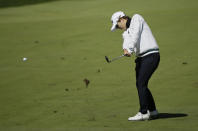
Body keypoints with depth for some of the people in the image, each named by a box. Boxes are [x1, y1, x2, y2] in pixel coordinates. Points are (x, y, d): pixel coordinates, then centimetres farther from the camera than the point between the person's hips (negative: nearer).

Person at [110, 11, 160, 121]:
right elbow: (127, 42, -2)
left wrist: (130, 49, -28)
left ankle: (143, 113, -12)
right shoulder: (126, 32, 20)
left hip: (151, 55, -9)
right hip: (141, 58, 9)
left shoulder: (136, 18, 0)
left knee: (141, 83, -13)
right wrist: (126, 49, -25)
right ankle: (152, 110, 24)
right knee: (140, 84, 11)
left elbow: (135, 35, -17)